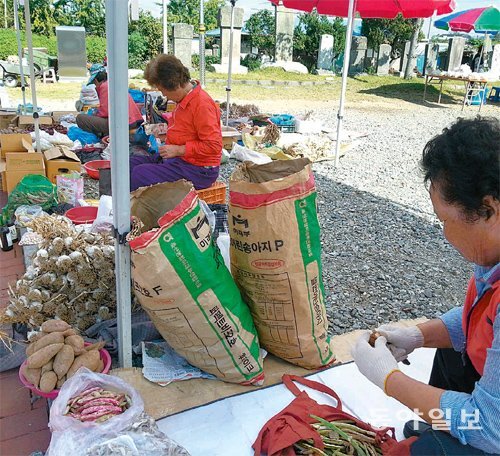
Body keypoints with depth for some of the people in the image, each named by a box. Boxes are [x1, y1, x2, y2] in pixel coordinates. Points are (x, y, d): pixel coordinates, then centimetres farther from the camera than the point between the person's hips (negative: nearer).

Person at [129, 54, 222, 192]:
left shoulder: (202, 104, -22)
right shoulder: (184, 100, 8)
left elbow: (214, 146, -25)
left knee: (139, 174, -23)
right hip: (179, 158, 11)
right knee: (131, 163, 7)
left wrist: (178, 150, -21)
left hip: (197, 170, -10)